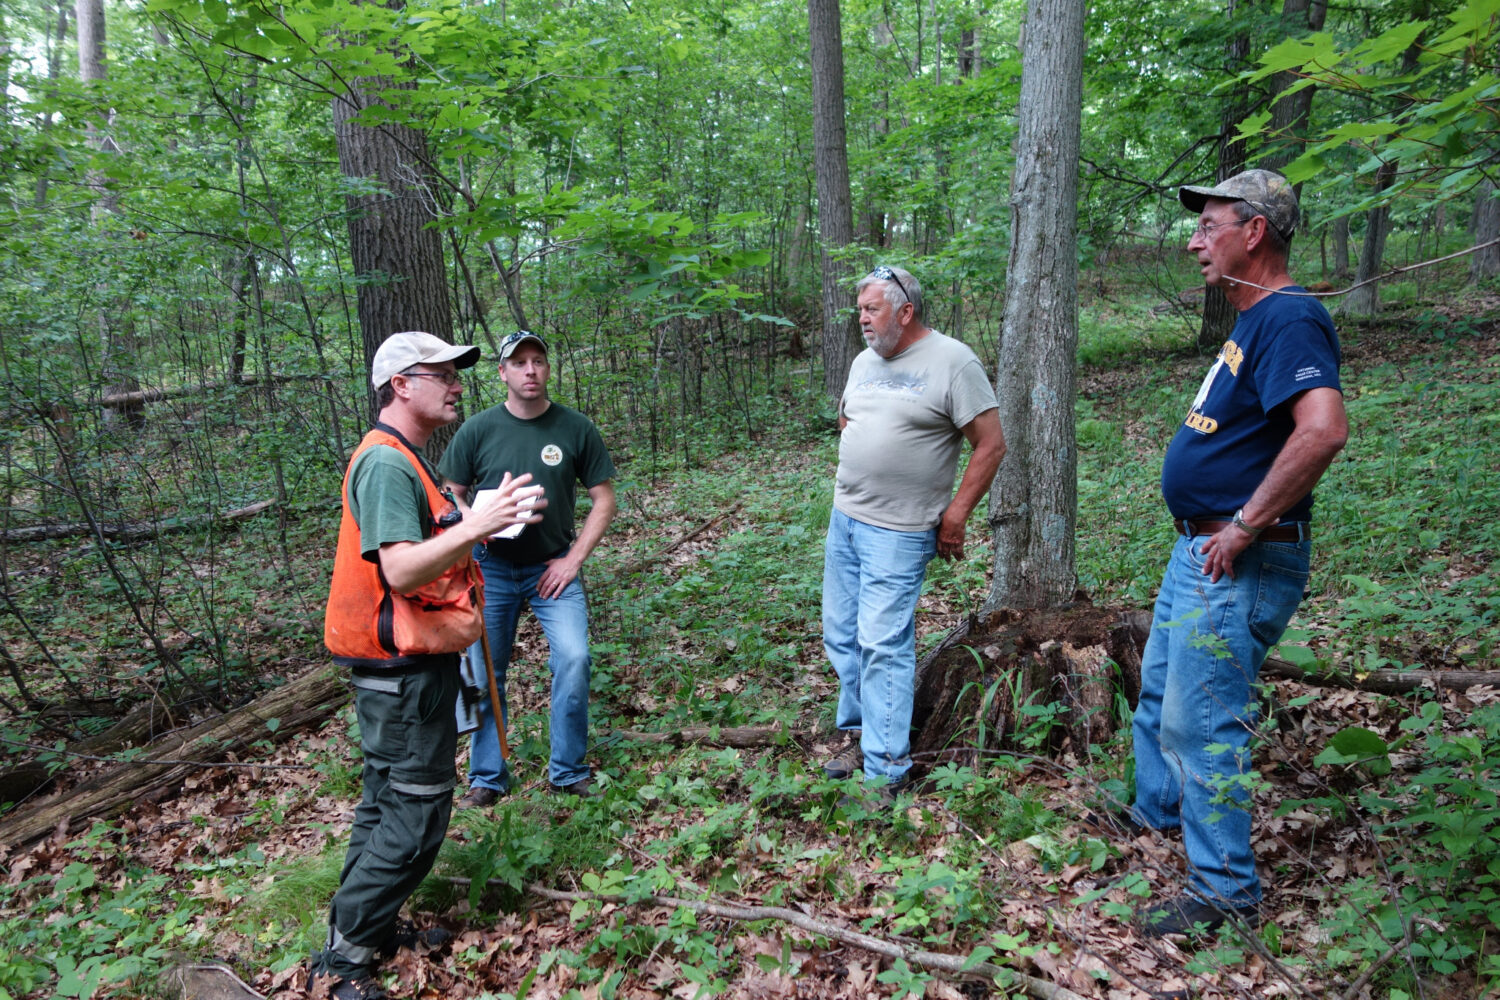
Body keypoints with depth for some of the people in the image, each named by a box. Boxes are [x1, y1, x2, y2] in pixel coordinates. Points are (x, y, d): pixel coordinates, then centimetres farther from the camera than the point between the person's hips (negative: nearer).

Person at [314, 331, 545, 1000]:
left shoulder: (403, 460, 15)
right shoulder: (387, 462, -19)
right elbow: (401, 570, -30)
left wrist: (480, 525, 14)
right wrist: (475, 526, -40)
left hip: (406, 664, 11)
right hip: (404, 669, -11)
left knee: (388, 804, 20)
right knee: (415, 816, -3)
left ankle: (363, 929, 33)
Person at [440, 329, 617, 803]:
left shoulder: (576, 428, -4)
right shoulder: (477, 430, -3)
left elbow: (604, 499, 2)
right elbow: (452, 495, 6)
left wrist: (573, 560, -5)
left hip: (553, 567, -1)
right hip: (492, 568, 1)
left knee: (574, 658, -15)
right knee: (483, 671, 6)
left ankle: (568, 771, 6)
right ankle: (488, 777, 25)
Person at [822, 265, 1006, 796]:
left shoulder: (952, 362, -10)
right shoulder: (864, 361, 12)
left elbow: (991, 444, -11)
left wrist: (955, 515, -11)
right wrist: (854, 483, 15)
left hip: (898, 532, -7)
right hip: (843, 518, 8)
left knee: (883, 643, -7)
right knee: (841, 634, 13)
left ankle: (885, 769, 3)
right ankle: (857, 731, 31)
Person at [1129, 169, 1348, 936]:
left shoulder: (1290, 319, -19)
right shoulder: (1250, 322, 13)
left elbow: (1324, 429, -35)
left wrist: (1246, 527, -27)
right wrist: (1214, 531, 16)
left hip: (1238, 564, -10)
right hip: (1199, 551, 10)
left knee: (1201, 721, -2)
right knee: (1159, 690, 24)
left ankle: (1225, 891, 14)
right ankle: (1156, 810, 45)